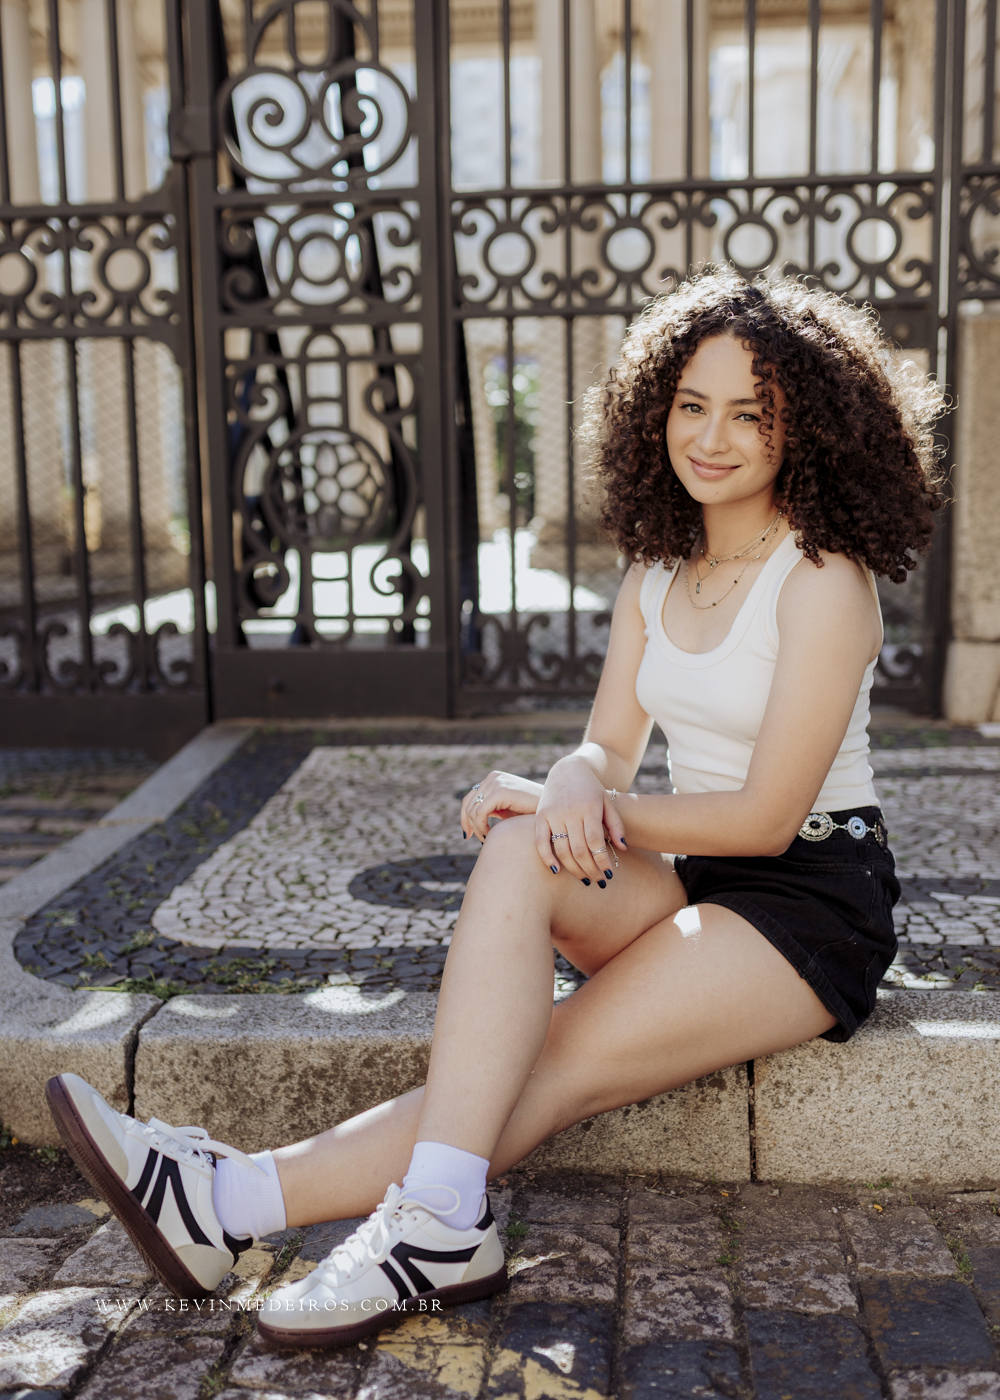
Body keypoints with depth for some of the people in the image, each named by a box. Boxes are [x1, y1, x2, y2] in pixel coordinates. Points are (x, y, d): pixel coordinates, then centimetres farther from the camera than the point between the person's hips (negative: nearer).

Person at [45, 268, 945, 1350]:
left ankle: (232, 1200, -28)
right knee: (520, 849, -27)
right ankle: (441, 1225, -35)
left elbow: (766, 814, -18)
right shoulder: (656, 572, 9)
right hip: (695, 881, 5)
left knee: (551, 1067, -24)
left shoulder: (823, 581, -14)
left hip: (815, 900, -5)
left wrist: (567, 802, -16)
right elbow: (609, 745, 4)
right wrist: (572, 790, -22)